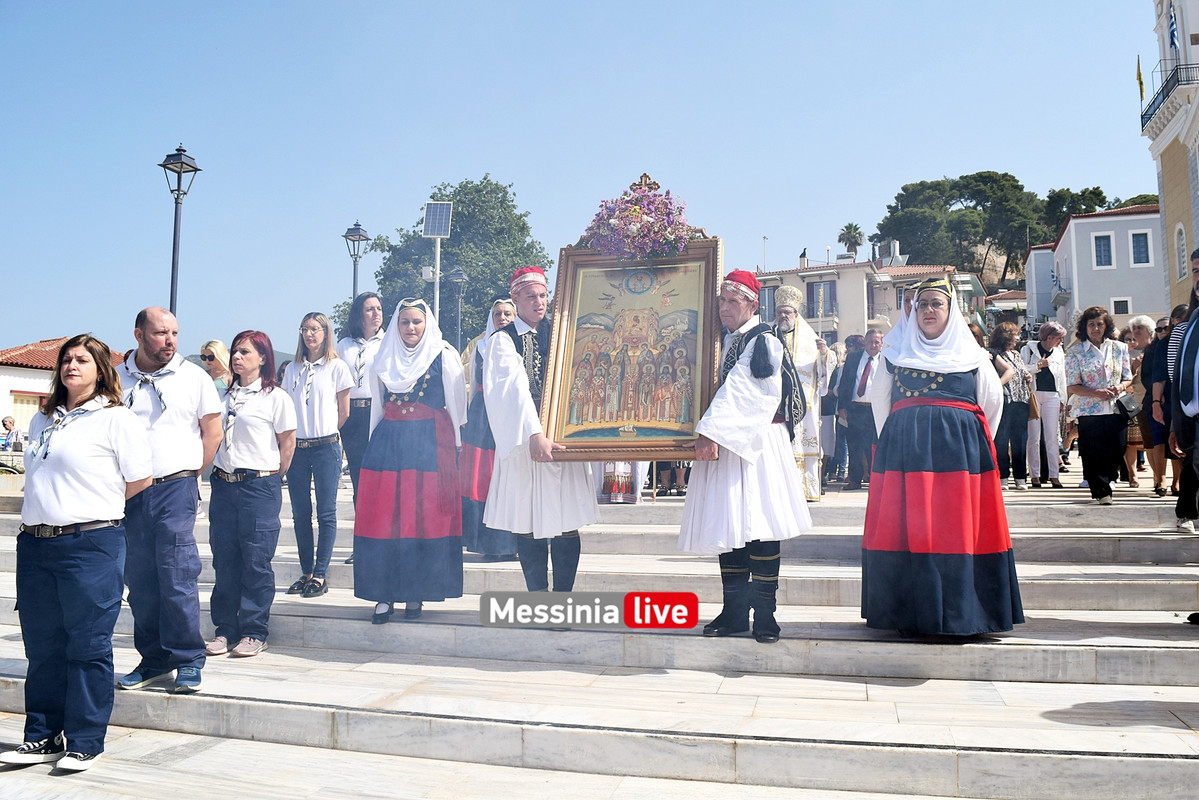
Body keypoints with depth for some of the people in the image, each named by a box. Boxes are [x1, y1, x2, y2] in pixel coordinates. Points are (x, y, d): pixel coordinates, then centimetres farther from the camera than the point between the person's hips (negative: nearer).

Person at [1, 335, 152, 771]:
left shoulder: (117, 419, -4)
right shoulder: (42, 420, 17)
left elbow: (140, 481, -3)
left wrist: (96, 507, 6)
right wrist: (39, 515, 14)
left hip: (91, 545, -6)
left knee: (88, 645, 0)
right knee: (41, 644, 12)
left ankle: (85, 742, 10)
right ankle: (43, 737, 23)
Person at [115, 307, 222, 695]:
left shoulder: (193, 376, 3)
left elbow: (212, 431, 6)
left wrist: (188, 474, 6)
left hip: (175, 488, -3)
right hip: (129, 492, 3)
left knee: (178, 575, -7)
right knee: (139, 578, 7)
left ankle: (188, 660, 3)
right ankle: (154, 659, 19)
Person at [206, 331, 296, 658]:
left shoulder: (275, 397, -2)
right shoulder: (225, 395, 14)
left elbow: (288, 441, 0)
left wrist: (273, 478, 2)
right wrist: (218, 471, 12)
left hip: (259, 486, -5)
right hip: (223, 484, 5)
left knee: (256, 561, -1)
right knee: (224, 559, 7)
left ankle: (254, 631, 9)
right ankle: (226, 628, 18)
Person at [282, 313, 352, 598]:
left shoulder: (337, 367, 0)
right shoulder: (292, 369, 11)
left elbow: (343, 413, 3)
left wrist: (324, 434, 8)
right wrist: (294, 436, 7)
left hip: (326, 447, -4)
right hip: (296, 448, 4)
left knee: (326, 513, -1)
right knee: (300, 513, 8)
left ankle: (320, 575, 5)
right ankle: (307, 573, 17)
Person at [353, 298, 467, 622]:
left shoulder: (443, 357, 2)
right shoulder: (383, 361, 14)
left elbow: (456, 405, 1)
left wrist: (453, 447, -2)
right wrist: (375, 445, 17)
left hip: (430, 444, -3)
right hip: (387, 444, 4)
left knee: (426, 518, -2)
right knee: (383, 518, -2)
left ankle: (415, 594, 9)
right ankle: (385, 594, 5)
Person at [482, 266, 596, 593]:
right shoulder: (503, 340, 1)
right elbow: (516, 388, -13)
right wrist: (534, 435, -25)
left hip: (562, 436, 2)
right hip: (525, 440, -2)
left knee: (567, 522, 0)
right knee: (528, 523, 2)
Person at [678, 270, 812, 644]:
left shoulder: (763, 341, -5)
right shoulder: (721, 342, 18)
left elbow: (740, 393, -16)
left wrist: (713, 431, -23)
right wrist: (708, 435, 2)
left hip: (758, 443, -6)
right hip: (722, 445, 6)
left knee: (758, 526, -7)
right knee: (726, 528, 5)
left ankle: (764, 614, 2)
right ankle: (734, 612, 13)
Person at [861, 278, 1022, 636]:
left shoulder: (970, 354, 13)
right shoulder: (896, 353, 15)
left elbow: (992, 401, 17)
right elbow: (878, 399, 21)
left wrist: (972, 442, 13)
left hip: (960, 449, 0)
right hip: (903, 449, 1)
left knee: (958, 530, -4)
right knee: (905, 529, -4)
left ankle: (960, 615, 1)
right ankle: (908, 615, 1)